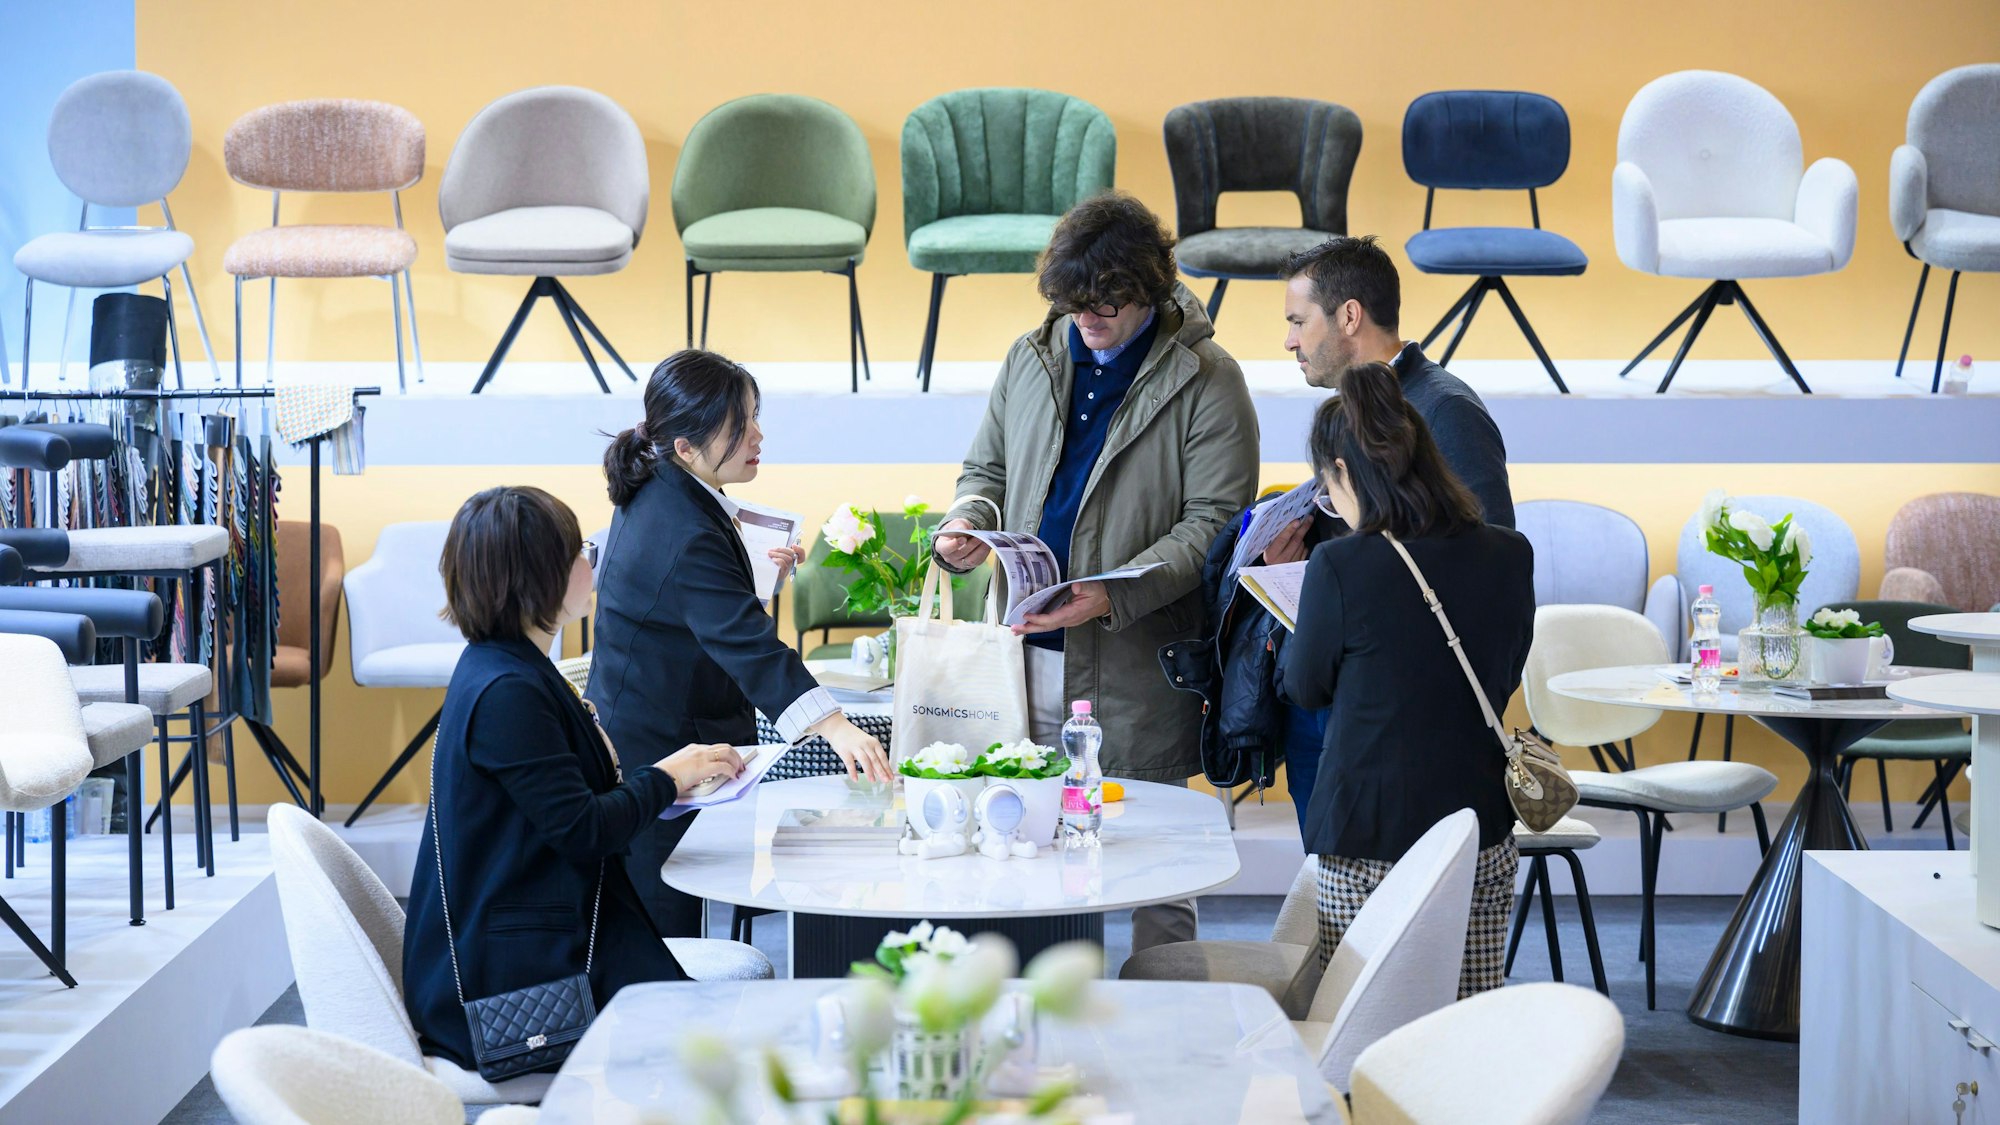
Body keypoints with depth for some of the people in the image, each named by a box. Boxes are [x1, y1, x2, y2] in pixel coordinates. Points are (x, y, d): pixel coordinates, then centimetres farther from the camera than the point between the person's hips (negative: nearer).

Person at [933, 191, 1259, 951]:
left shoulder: (1205, 380, -5)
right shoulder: (1030, 360, 12)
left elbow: (1215, 521, -9)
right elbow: (987, 470, 23)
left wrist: (1114, 596, -21)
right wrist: (968, 522, -2)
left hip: (1139, 667, -4)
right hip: (1029, 656, 5)